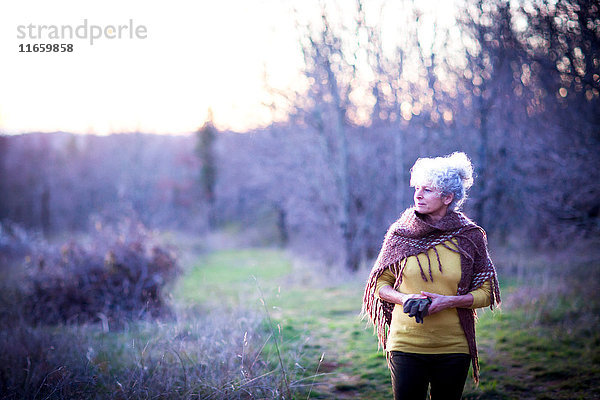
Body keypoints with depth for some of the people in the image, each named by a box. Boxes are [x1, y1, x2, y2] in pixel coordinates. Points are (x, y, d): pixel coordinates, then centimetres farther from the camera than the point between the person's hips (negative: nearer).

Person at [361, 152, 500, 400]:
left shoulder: (470, 236, -1)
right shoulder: (400, 233, 1)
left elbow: (485, 293, 2)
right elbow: (381, 284, 8)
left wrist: (449, 301, -14)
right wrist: (404, 298, -12)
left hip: (453, 348, 0)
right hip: (405, 344, 0)